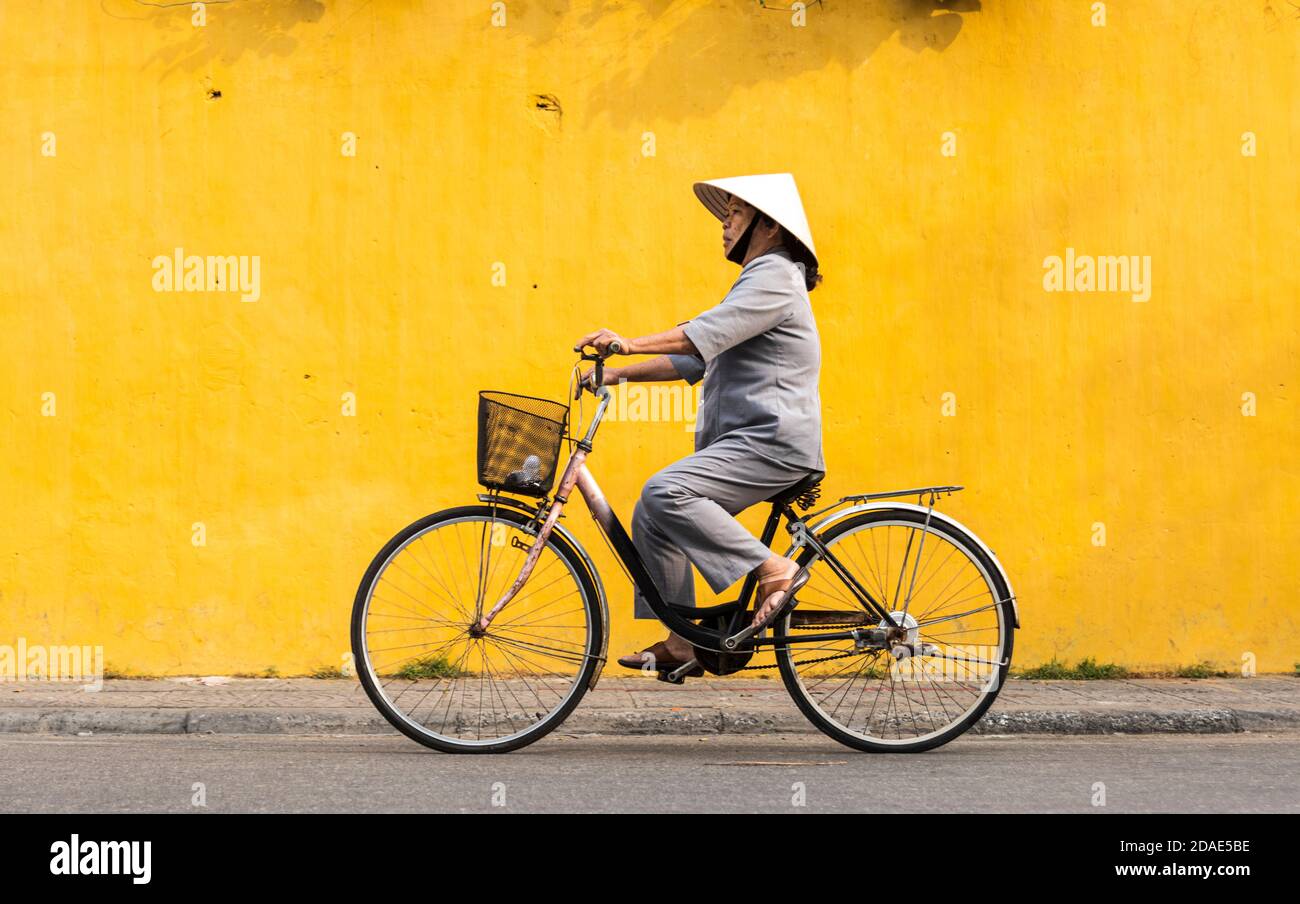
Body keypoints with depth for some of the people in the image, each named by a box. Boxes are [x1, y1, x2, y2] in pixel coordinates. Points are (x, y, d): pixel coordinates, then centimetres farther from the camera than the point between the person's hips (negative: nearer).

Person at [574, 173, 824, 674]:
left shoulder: (774, 276, -8)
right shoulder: (759, 278, 26)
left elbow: (708, 332, -25)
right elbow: (692, 358, 24)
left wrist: (631, 343, -32)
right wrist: (621, 372, 15)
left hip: (772, 442, -10)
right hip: (746, 440, 10)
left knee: (665, 493, -26)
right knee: (651, 517, 6)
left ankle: (772, 568, -20)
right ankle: (680, 642, 8)